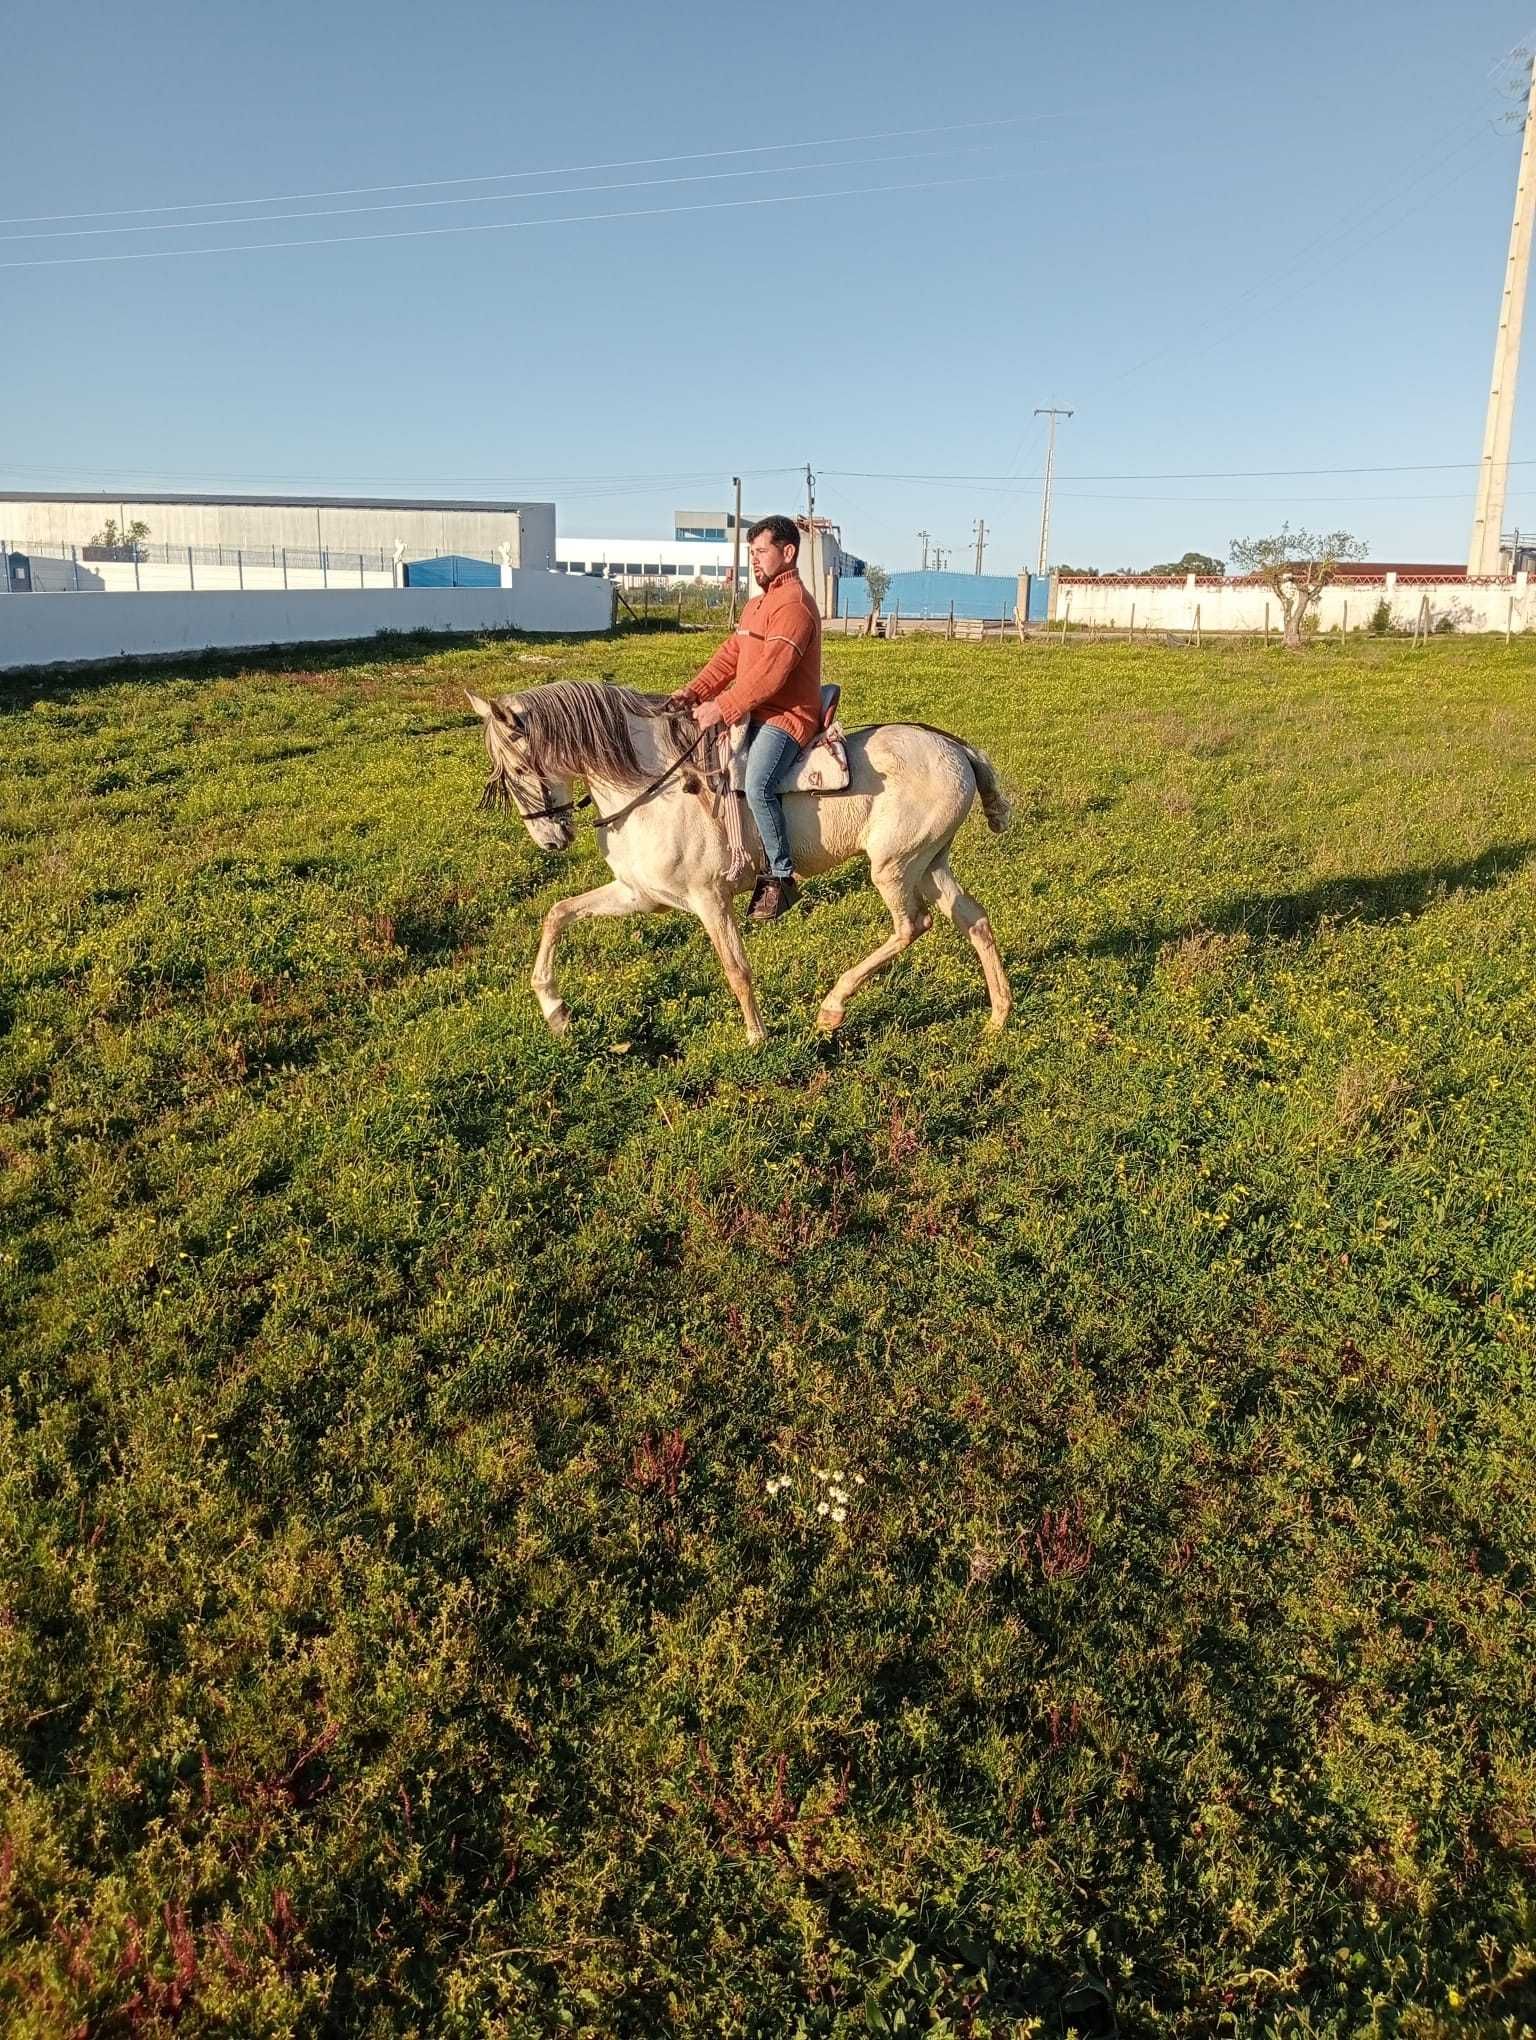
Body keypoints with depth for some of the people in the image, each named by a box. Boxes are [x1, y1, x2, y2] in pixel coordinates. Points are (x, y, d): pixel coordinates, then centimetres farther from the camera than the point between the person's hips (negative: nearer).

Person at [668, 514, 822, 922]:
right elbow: (731, 655, 15)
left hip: (786, 716, -11)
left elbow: (770, 673, -23)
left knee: (757, 785, -32)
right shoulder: (758, 605, 21)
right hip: (754, 715, 11)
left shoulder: (794, 606, -14)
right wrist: (694, 691, 0)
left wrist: (720, 708, -24)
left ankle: (781, 878, -18)